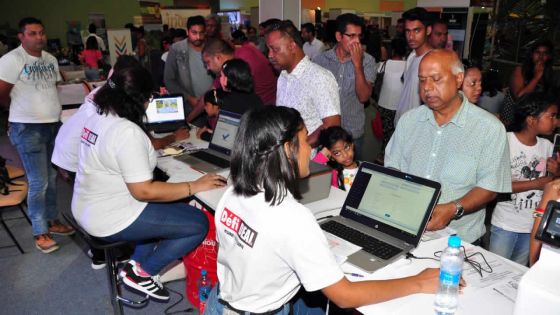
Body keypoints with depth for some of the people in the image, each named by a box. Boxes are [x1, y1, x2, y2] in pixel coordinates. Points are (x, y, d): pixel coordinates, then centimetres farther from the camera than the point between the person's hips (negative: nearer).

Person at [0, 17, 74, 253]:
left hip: (53, 125, 6)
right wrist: (22, 111, 6)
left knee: (51, 178, 14)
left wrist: (51, 110, 7)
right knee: (38, 182, -4)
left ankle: (52, 221, 28)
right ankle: (39, 233, 8)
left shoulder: (51, 59, 10)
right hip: (28, 129, -6)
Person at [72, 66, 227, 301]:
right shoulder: (127, 132, -27)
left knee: (174, 208, 25)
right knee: (199, 224, -5)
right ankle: (141, 272, 4)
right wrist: (194, 186, -22)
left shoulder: (98, 118, 2)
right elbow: (144, 191, -28)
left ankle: (138, 260, 17)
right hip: (111, 219, -10)